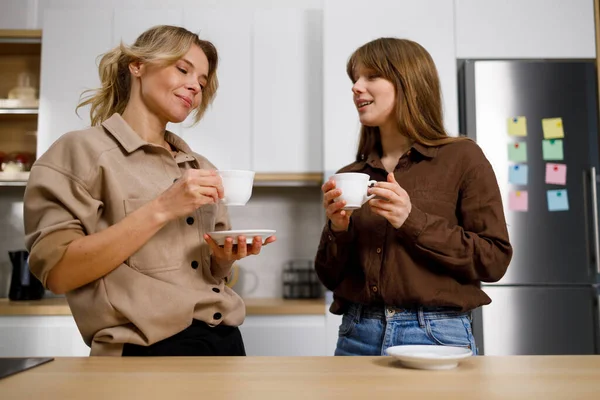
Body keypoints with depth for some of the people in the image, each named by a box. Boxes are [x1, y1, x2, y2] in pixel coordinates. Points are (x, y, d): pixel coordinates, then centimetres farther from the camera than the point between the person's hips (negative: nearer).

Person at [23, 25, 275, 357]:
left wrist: (225, 258, -6)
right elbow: (57, 271, -14)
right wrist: (161, 209, -20)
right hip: (150, 350, -5)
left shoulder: (200, 168, 11)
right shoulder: (82, 150, -5)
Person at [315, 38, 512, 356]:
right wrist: (338, 230, -10)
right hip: (357, 335, 4)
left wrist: (412, 221, -18)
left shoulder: (462, 157, -4)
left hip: (436, 334, -3)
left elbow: (494, 260, -9)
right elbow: (331, 279, 9)